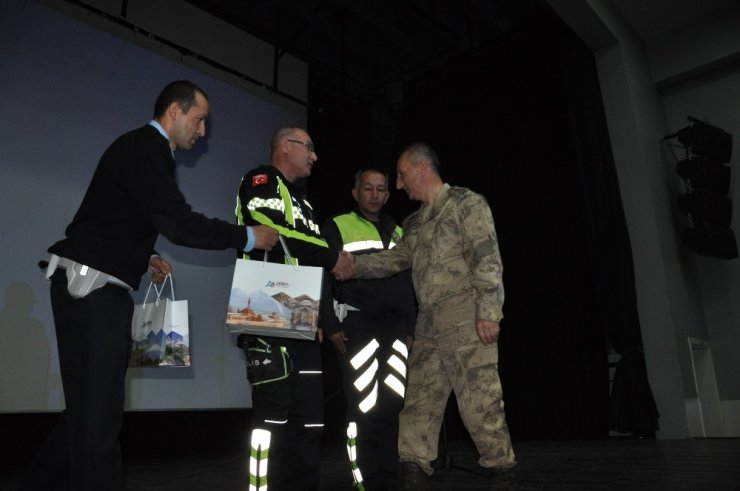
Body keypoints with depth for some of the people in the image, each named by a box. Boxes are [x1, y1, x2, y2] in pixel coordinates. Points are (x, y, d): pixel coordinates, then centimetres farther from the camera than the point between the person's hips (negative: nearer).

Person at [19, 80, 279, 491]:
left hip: (104, 288, 10)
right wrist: (249, 237, -16)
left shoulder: (147, 151, 18)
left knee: (93, 404, 15)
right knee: (99, 407, -4)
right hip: (90, 286, -10)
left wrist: (143, 258, 13)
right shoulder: (144, 147, -13)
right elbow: (177, 223, -23)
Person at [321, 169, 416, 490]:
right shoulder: (337, 227, 2)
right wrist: (330, 325, -12)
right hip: (357, 326, -5)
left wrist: (410, 327, 12)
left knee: (391, 407, 6)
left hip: (396, 328, 5)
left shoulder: (397, 232, 19)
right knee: (365, 408, -4)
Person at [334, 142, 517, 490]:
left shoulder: (466, 203, -2)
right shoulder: (415, 222, 21)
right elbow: (396, 258, 21)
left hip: (466, 319, -7)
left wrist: (489, 311, -19)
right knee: (419, 403, 6)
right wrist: (355, 267, 10)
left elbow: (487, 258, -11)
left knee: (480, 403, -3)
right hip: (428, 325, 7)